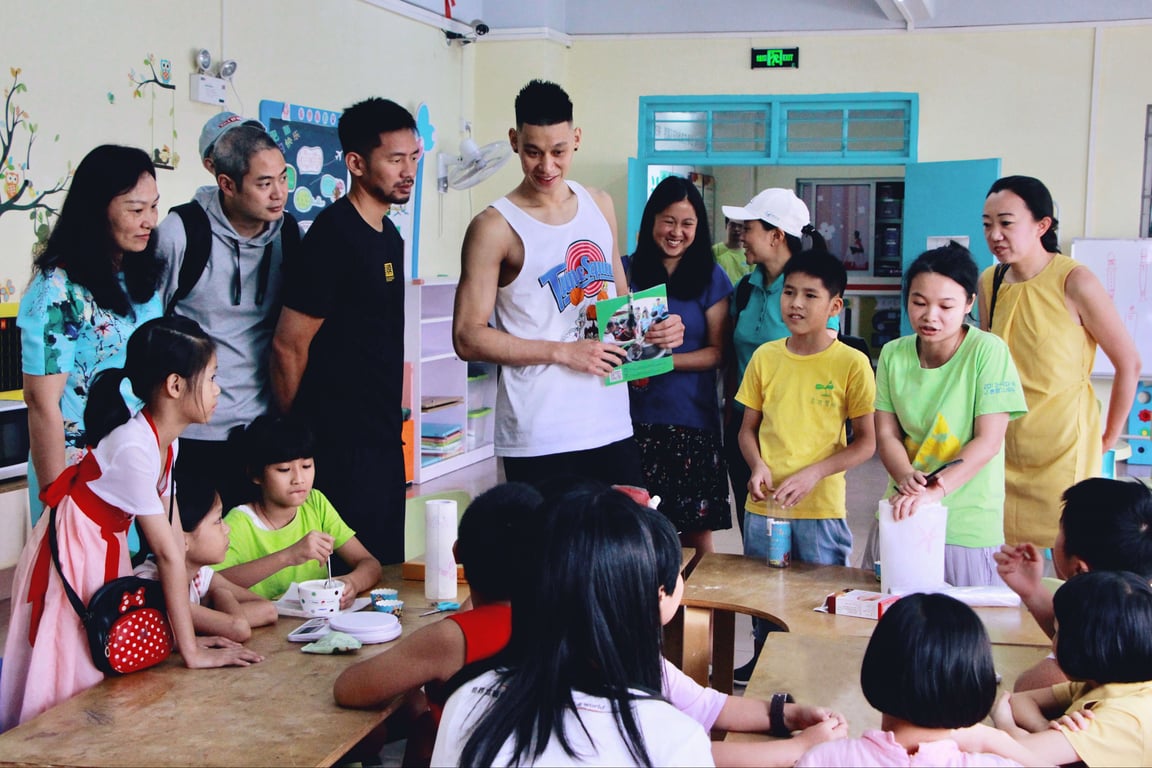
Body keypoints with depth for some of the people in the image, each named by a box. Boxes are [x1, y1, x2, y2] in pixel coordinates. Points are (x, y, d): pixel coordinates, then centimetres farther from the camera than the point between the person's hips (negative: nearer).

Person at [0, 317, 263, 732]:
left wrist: (187, 633, -2)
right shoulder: (134, 447, -30)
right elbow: (167, 552, -27)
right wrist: (191, 652, -22)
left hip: (106, 552, 9)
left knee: (107, 676, 15)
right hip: (70, 556, -9)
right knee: (69, 685, 2)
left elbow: (175, 536, -1)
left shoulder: (165, 440, -2)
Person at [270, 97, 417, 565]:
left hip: (384, 437, 9)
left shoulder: (389, 235, 12)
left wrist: (396, 424, 19)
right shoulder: (333, 236, -16)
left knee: (387, 569, 13)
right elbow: (289, 346, -15)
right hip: (342, 443, -9)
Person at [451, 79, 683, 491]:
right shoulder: (495, 227, -7)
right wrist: (562, 352, -17)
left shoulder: (600, 205, 11)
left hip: (611, 424, 6)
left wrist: (655, 326, 2)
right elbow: (468, 337, -11)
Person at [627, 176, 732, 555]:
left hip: (692, 419, -1)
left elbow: (717, 351, -1)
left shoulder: (710, 277, 3)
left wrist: (666, 360, -15)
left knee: (696, 528, 2)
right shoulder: (628, 271, 7)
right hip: (636, 416, 1)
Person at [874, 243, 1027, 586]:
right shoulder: (893, 355, 1)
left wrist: (936, 488, -26)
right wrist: (905, 477, -19)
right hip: (904, 511, 4)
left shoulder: (988, 351, -11)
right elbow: (886, 433, 1)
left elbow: (988, 441, -14)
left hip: (968, 521, -4)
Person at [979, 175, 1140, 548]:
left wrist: (1109, 437, -1)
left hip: (1064, 445, -5)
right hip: (1007, 443, 5)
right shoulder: (989, 282, 4)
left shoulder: (1074, 282, -12)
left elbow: (1128, 364, -7)